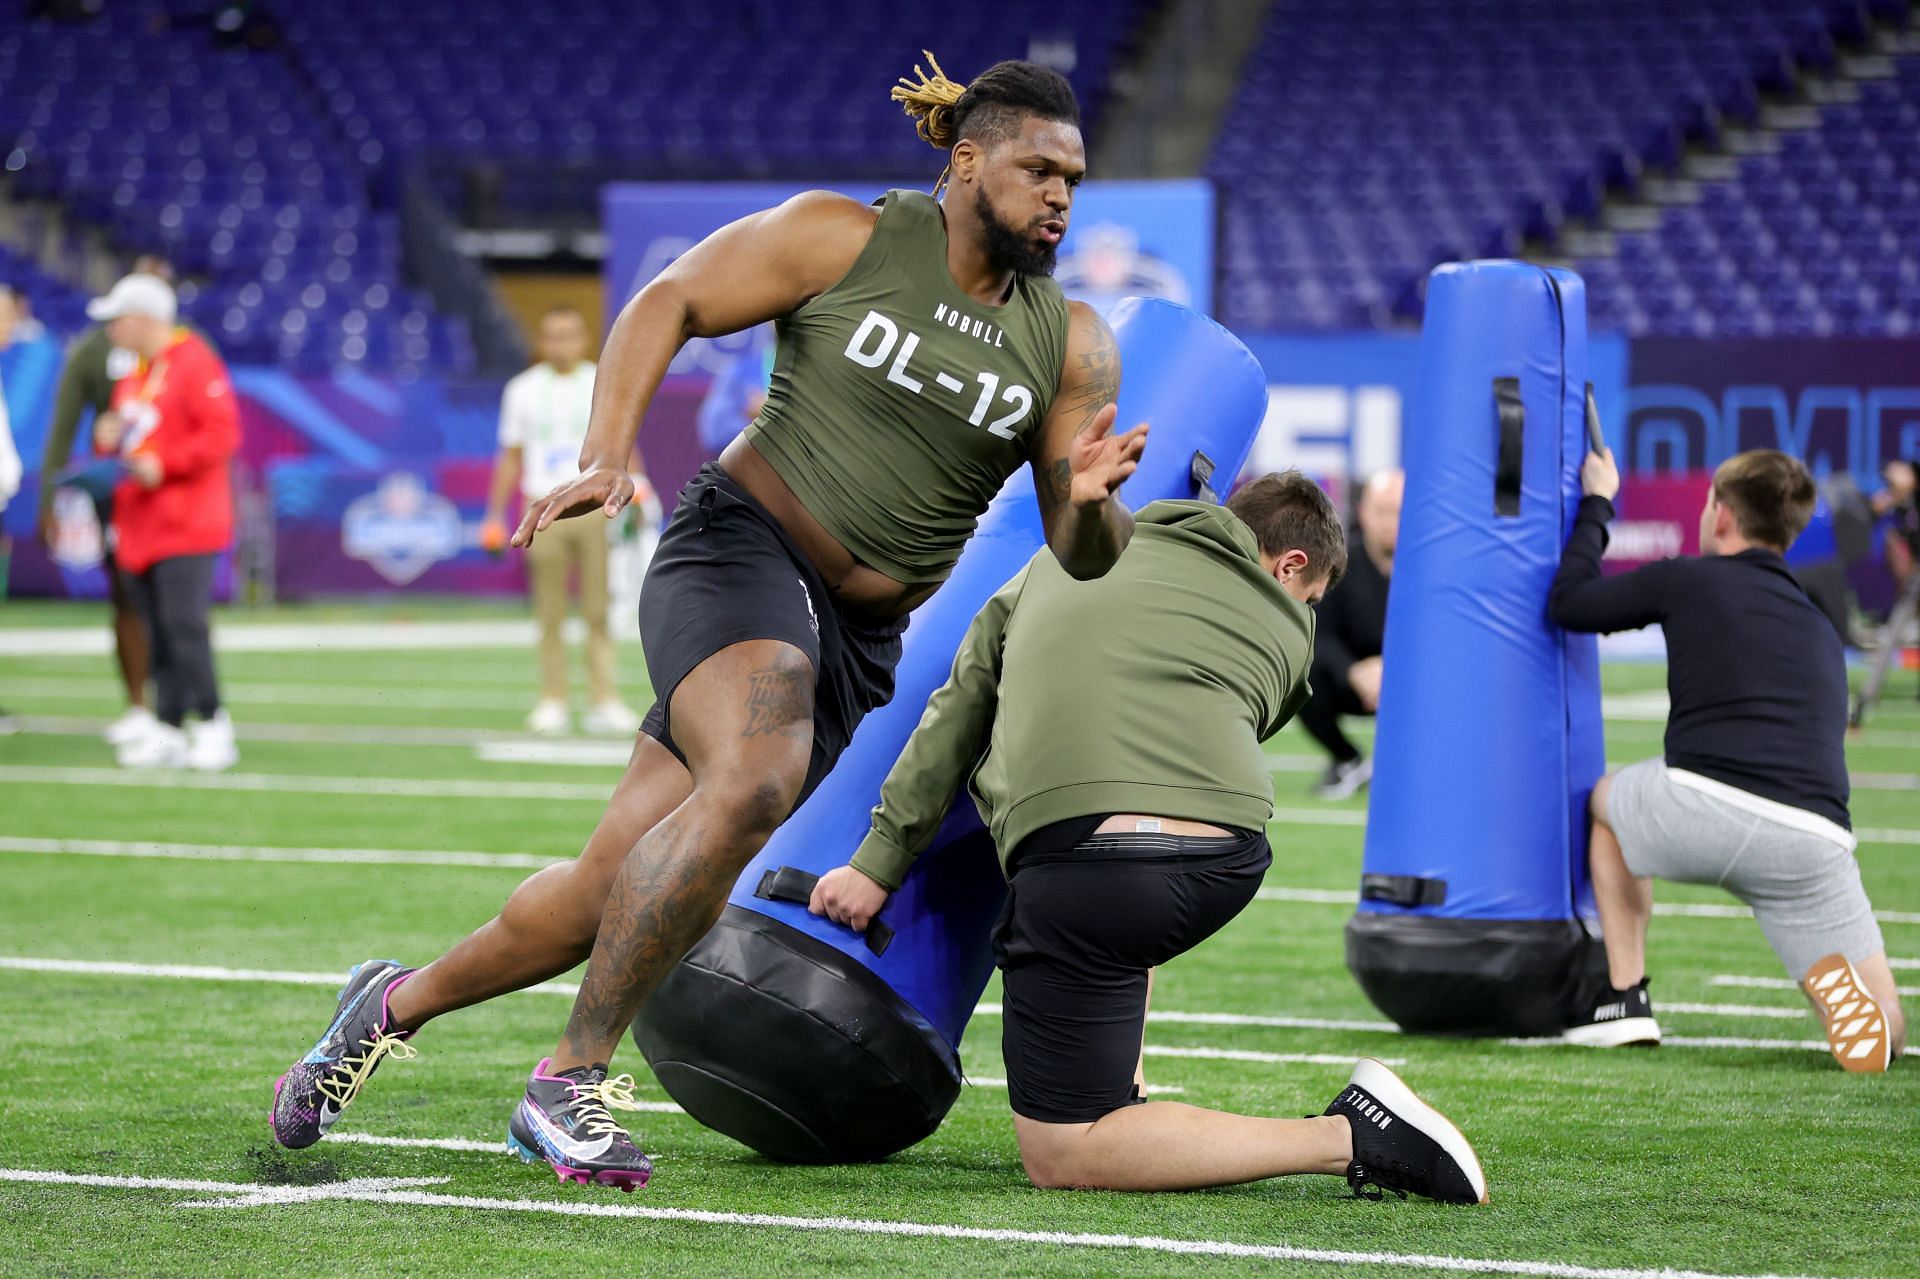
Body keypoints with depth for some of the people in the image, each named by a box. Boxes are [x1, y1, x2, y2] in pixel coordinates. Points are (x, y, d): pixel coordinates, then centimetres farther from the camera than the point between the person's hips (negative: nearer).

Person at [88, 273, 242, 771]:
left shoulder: (195, 364, -9)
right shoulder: (133, 373, 18)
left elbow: (222, 433, -16)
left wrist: (164, 464, -20)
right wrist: (107, 436, 4)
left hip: (186, 523, -8)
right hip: (139, 525, 8)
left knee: (183, 624, -15)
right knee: (158, 632, 7)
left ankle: (213, 726, -10)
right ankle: (167, 730, 8)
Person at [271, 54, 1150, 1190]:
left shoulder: (1072, 344, 6)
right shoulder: (843, 238, -4)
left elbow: (1084, 558, 5)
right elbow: (669, 303, 1)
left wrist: (1094, 499, -18)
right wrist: (608, 455, -12)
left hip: (859, 644, 5)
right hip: (741, 549, -5)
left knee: (626, 887, -1)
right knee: (752, 780, -34)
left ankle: (403, 1002, 23)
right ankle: (571, 1082, -24)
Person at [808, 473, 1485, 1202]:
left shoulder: (1067, 561, 26)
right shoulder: (1289, 626, 23)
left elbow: (958, 712, 23)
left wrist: (880, 861, 26)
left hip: (1082, 849, -3)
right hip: (1229, 864, 3)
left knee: (1060, 1157, 1)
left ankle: (1350, 1139, -10)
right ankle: (1124, 1106, 29)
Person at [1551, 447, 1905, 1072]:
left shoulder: (1687, 581, 15)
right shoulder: (1823, 635, 29)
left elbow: (1568, 603, 24)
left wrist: (1596, 504, 37)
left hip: (1698, 812, -2)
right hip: (1811, 842, 2)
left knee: (1608, 800, 36)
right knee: (1883, 1037, 14)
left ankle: (1625, 997, 27)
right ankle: (1840, 982, -21)